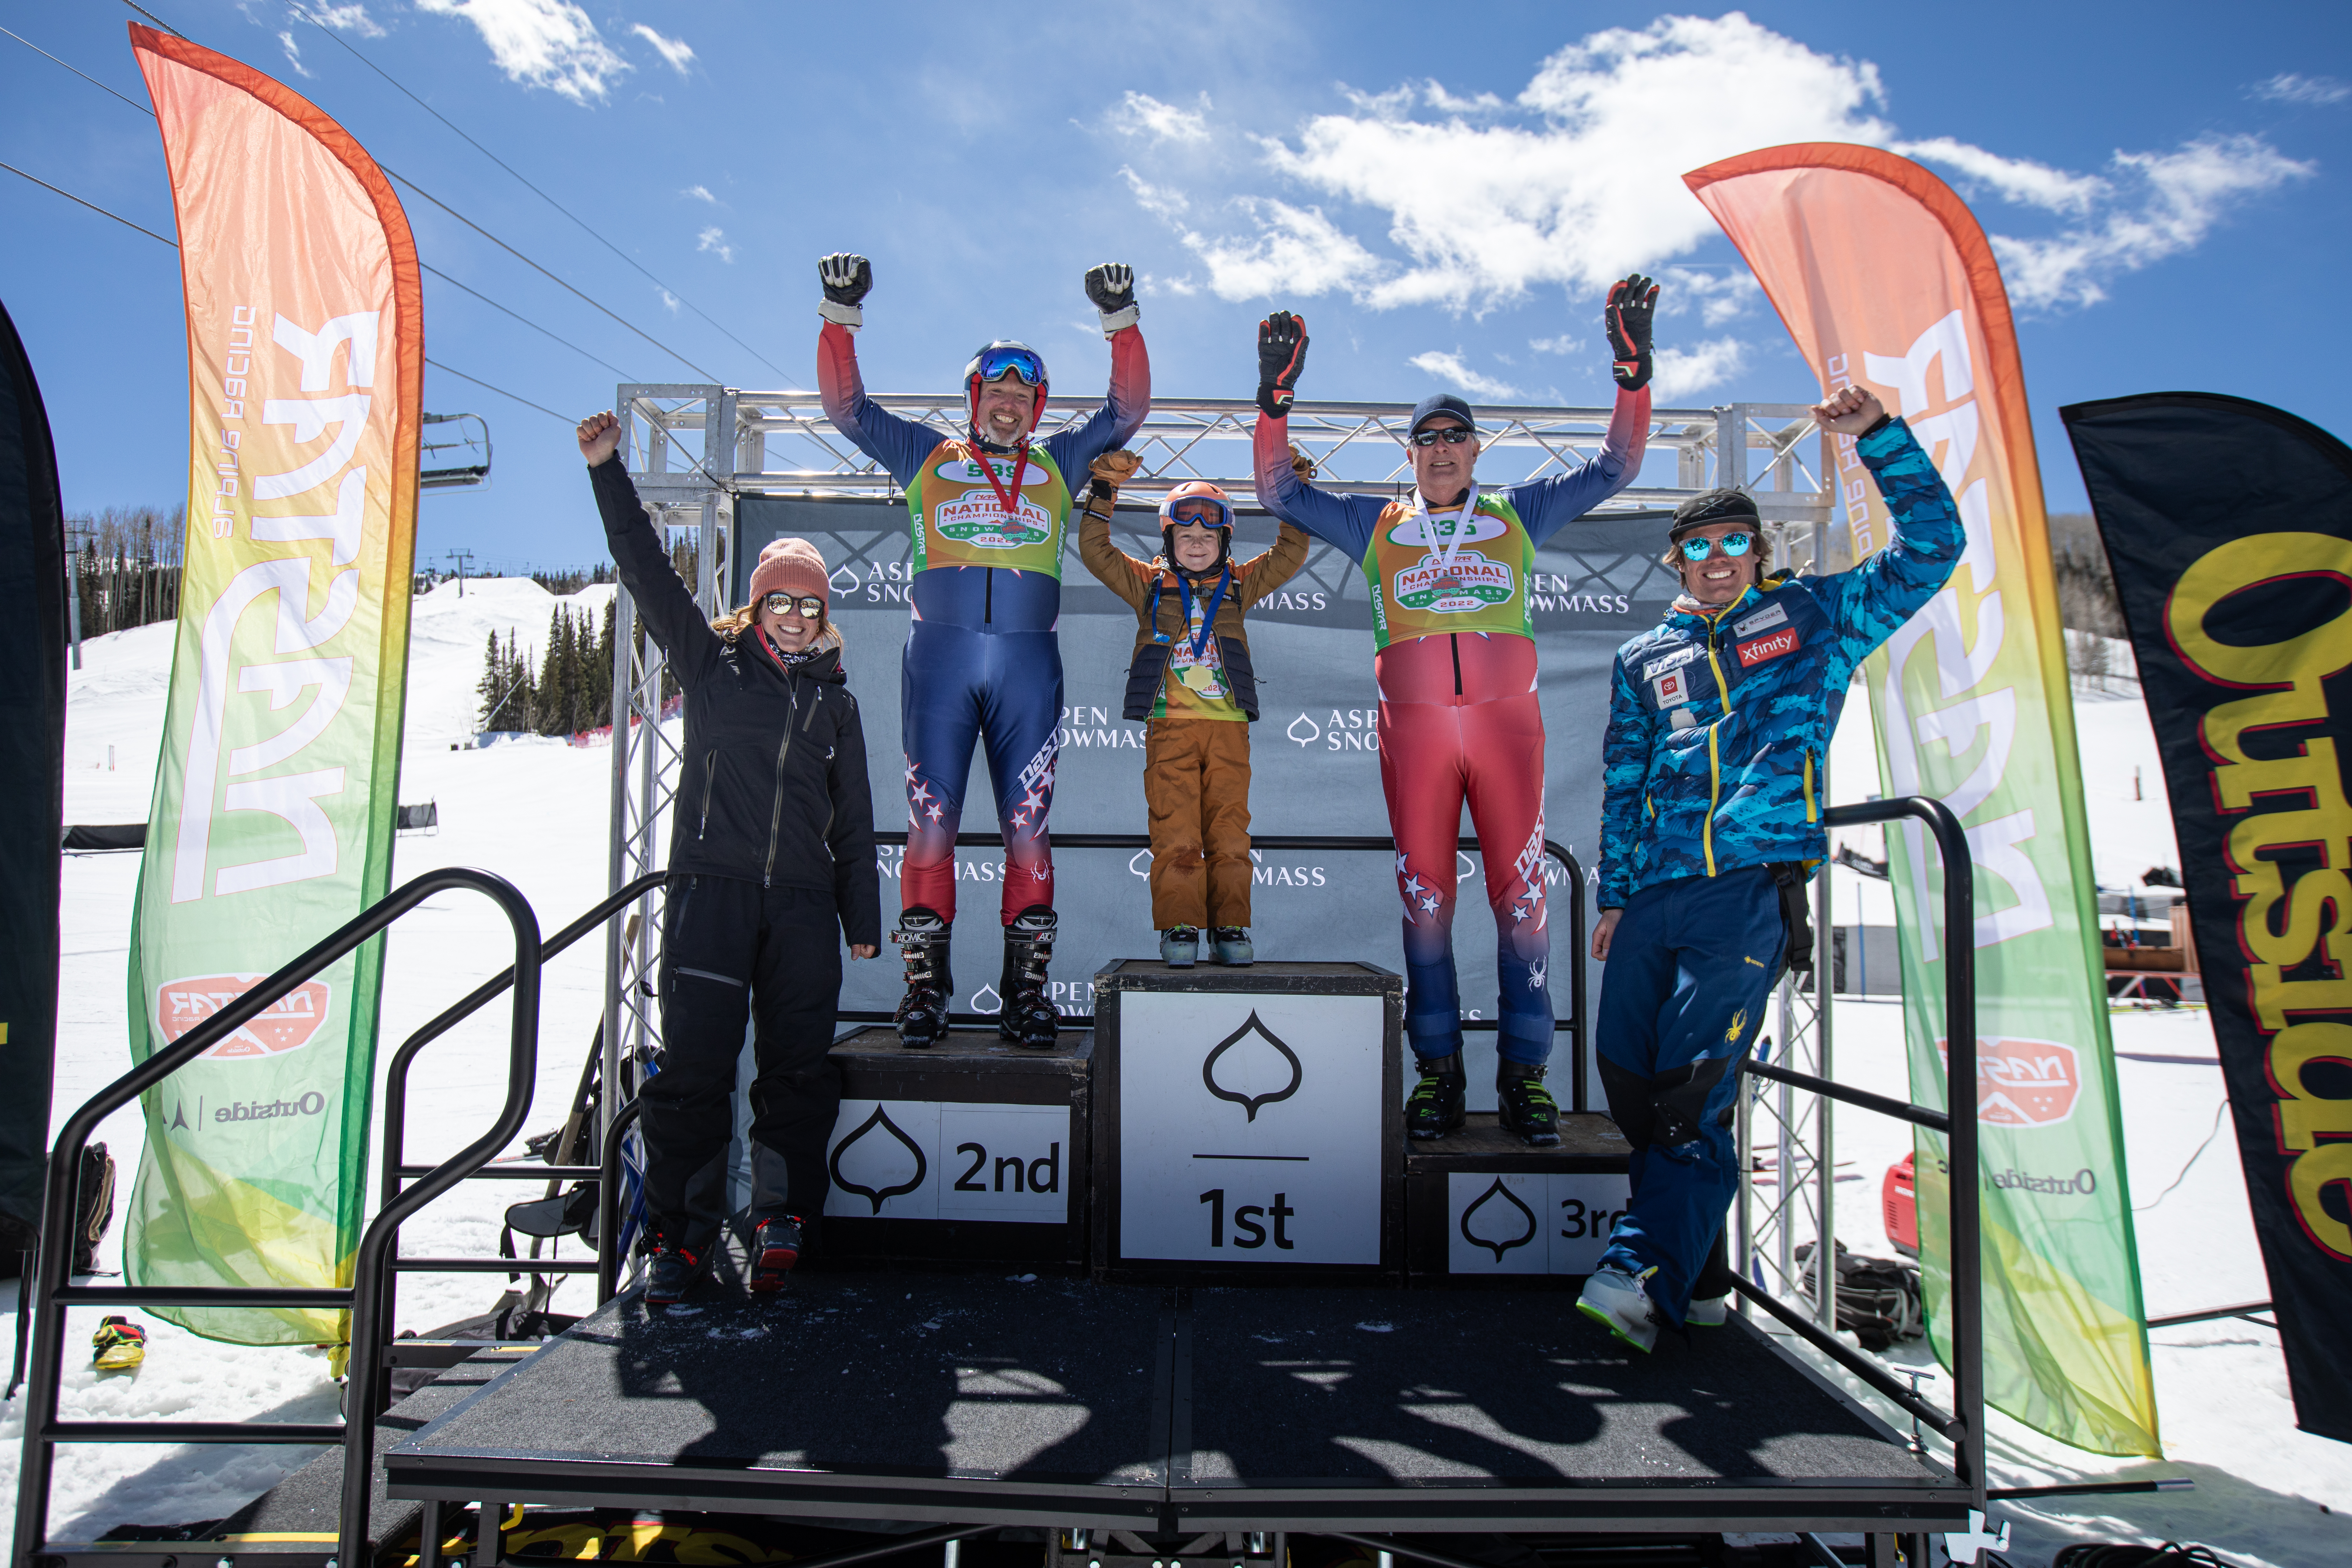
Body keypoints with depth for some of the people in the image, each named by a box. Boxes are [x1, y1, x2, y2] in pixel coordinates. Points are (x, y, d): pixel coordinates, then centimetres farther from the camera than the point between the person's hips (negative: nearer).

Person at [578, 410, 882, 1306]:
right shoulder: (712, 663, 11)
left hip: (804, 898, 2)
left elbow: (853, 819, 17)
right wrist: (607, 471, -3)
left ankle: (782, 1219, 10)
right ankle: (683, 1236, 5)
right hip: (712, 886, -2)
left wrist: (862, 919, 13)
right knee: (694, 1060, -4)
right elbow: (648, 575, 4)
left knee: (799, 1064, 1)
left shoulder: (835, 700, 17)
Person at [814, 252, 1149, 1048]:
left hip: (1029, 661, 1)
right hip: (940, 654, 0)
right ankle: (925, 982, 4)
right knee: (930, 821, -4)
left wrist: (1120, 320, 7)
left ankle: (1025, 985, 5)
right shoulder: (927, 457, 19)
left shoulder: (1055, 464, 21)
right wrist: (841, 315, 6)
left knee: (1027, 825, -1)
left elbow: (1126, 410, 18)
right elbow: (847, 406, 17)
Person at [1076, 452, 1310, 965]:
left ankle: (1230, 927, 6)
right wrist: (1104, 491, 4)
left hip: (1228, 728, 1)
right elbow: (1095, 550, 11)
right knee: (1175, 832, -6)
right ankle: (1179, 928, -2)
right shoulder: (1149, 584, 14)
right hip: (1170, 726, -1)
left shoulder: (1238, 585, 17)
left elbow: (1291, 554, 17)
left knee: (1229, 832, 0)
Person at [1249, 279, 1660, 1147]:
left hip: (1506, 720, 0)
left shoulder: (1517, 515, 16)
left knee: (1521, 893, -3)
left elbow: (1615, 466, 15)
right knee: (1424, 895, 2)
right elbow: (1280, 490, 16)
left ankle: (1525, 1071, 6)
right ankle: (1438, 1070, 11)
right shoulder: (1376, 526, 17)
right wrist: (1277, 398, 4)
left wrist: (1634, 369, 4)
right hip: (1413, 726, 0)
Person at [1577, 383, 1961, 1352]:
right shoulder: (1643, 660, 21)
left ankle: (1646, 1272, -11)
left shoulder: (1813, 617, 15)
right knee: (1629, 1080, 1)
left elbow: (1932, 544, 9)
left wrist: (1875, 436, 1)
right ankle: (1696, 1275, 15)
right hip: (1656, 891, 4)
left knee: (1693, 1083, -14)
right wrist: (1613, 893, 15)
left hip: (1755, 882, -4)